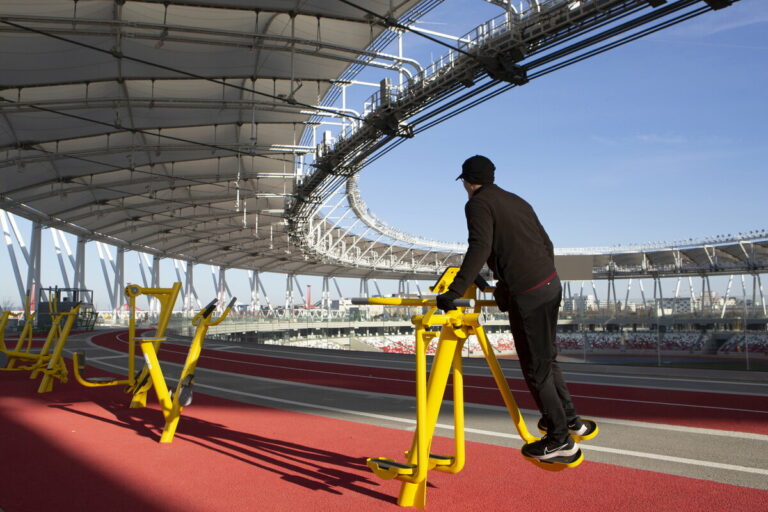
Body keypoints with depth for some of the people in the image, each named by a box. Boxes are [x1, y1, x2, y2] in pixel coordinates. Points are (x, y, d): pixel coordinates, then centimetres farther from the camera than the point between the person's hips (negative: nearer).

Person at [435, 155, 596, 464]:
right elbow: (546, 243, 20)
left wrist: (454, 292, -27)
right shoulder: (516, 201, 18)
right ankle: (569, 420, 35)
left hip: (527, 296, -9)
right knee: (546, 359, 23)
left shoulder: (478, 204, -6)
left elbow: (480, 248, -23)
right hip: (551, 283, 9)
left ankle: (560, 442, 14)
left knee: (535, 369, 3)